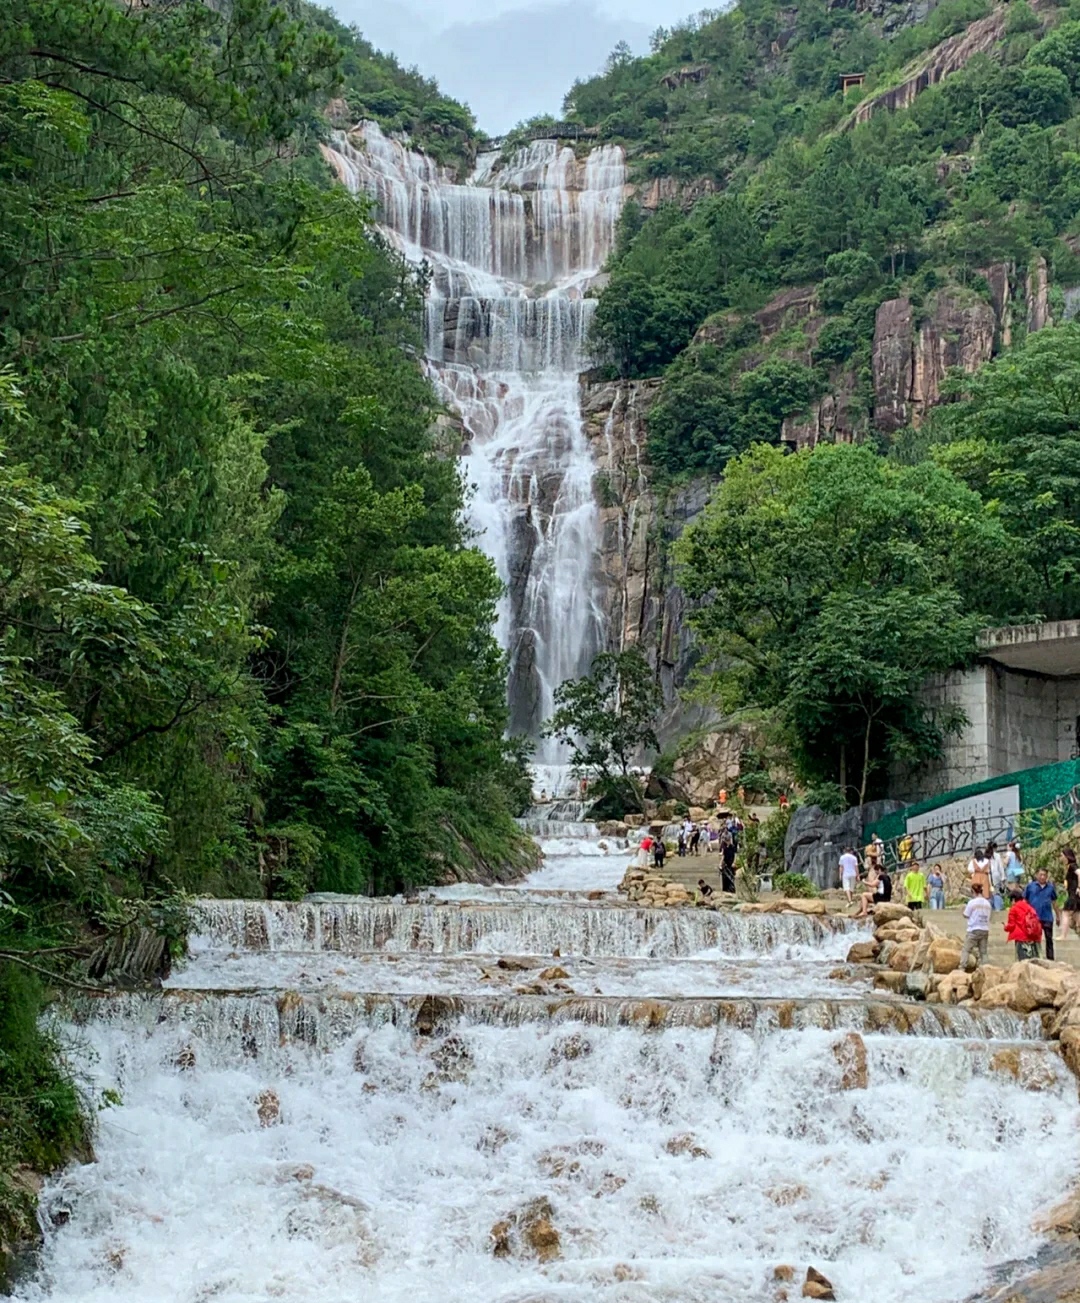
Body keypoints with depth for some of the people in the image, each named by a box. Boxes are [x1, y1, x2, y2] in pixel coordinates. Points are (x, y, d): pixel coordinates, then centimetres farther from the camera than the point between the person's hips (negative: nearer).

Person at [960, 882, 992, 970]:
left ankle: (962, 969, -8)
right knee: (983, 951, 8)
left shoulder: (972, 902, -9)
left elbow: (966, 915, -3)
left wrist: (964, 908, 16)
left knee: (966, 950, -1)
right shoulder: (987, 903, 6)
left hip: (974, 930, -5)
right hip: (985, 930, 5)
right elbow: (988, 916, 12)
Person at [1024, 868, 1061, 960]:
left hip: (1047, 918, 1)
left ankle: (1050, 958, 13)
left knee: (1049, 939, 6)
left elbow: (1054, 902, 11)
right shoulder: (1030, 886, -2)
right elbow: (1025, 901, 3)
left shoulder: (1051, 887, 2)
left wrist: (1058, 916, 15)